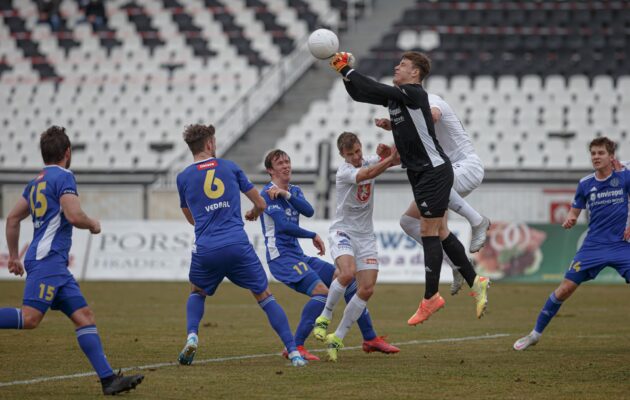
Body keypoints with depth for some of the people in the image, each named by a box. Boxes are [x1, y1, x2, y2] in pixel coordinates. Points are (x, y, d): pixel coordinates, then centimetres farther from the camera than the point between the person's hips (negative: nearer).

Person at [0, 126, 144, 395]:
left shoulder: (36, 182, 22)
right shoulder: (63, 177, -4)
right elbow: (74, 215, -18)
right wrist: (93, 225, 3)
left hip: (55, 264, 9)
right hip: (47, 259, -9)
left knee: (84, 316, 1)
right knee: (30, 318, -20)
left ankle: (108, 378, -7)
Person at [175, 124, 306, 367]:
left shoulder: (183, 178, 9)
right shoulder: (230, 167, 9)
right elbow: (260, 204, 15)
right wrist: (253, 214, 38)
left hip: (206, 249, 1)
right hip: (238, 246, 0)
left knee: (197, 292, 28)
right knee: (264, 297, 8)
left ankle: (192, 336, 3)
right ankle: (293, 351, -2)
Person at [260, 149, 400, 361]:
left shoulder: (294, 190, 16)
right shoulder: (268, 194, -8)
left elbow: (309, 211, -4)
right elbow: (283, 226, -17)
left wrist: (286, 194, -17)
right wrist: (313, 236, -7)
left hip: (298, 255, 9)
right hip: (282, 257, -9)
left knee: (347, 280, 6)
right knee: (321, 291, -28)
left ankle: (370, 338, 13)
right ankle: (295, 347, -26)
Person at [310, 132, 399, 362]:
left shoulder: (370, 162, 4)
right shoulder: (344, 172, -15)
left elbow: (396, 159, -5)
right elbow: (367, 174, -32)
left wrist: (395, 154, -26)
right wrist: (390, 158, -34)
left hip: (365, 235, 6)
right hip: (342, 231, -6)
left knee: (367, 289, -6)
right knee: (347, 273, -32)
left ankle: (337, 338, 5)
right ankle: (325, 317, -9)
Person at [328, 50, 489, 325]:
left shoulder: (414, 94, -15)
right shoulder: (395, 96, 11)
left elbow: (376, 89, -23)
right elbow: (360, 94, 14)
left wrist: (346, 69, -17)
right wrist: (345, 72, -1)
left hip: (434, 171, -9)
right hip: (421, 173, 9)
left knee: (429, 232, -6)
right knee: (439, 232, 11)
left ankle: (430, 298, -2)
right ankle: (475, 282, 17)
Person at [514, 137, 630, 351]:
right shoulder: (585, 184, 3)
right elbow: (575, 211, 12)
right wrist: (569, 220, -10)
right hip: (593, 245, 1)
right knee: (565, 288, -4)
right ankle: (535, 334, 9)